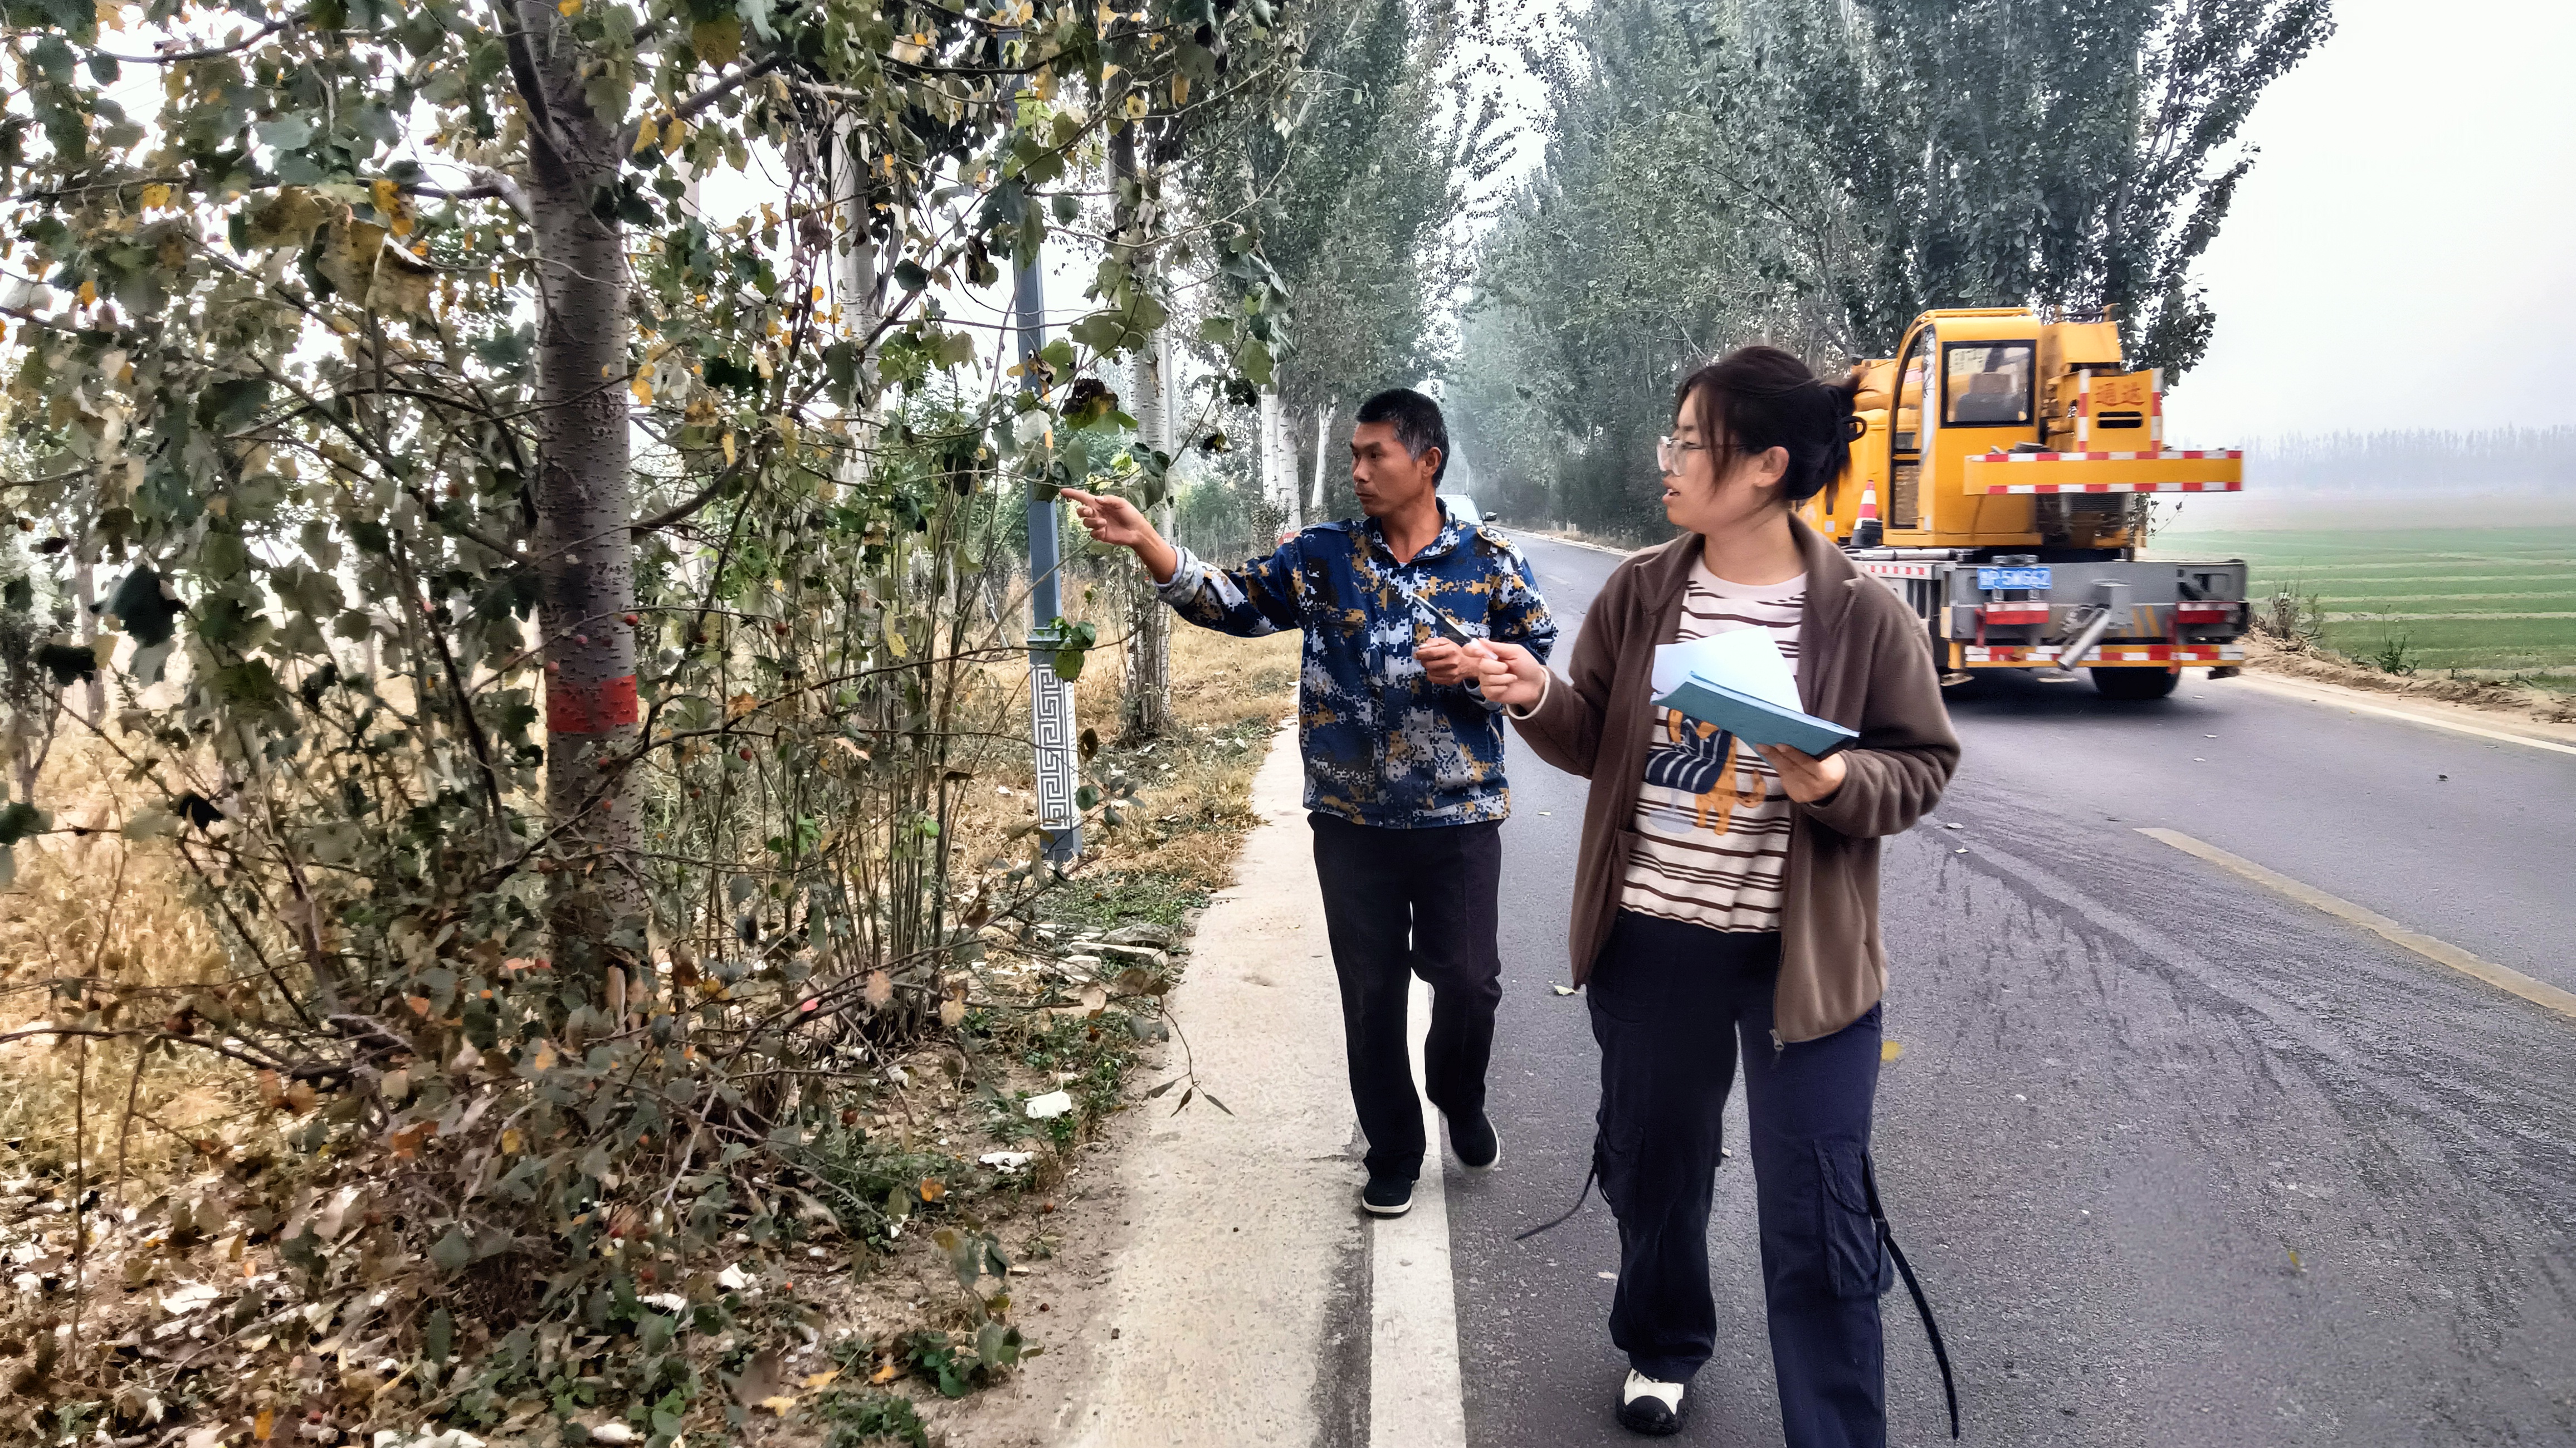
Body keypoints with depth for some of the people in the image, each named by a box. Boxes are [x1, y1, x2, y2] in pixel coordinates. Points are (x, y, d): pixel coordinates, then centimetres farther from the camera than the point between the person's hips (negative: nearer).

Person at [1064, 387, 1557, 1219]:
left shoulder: (1489, 561, 0)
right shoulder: (1322, 557, 1)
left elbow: (1542, 654, 6)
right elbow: (1230, 601, -9)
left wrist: (1479, 664, -15)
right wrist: (1144, 541, -23)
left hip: (1459, 816, -1)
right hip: (1352, 820, 1)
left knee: (1468, 979, 4)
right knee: (1371, 992, 10)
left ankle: (1462, 1103, 37)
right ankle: (1393, 1153, 29)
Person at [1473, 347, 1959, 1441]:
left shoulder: (1862, 616, -10)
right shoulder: (1639, 591, -1)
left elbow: (1923, 765, -4)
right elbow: (1595, 741, 6)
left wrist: (1838, 784, -23)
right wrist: (1539, 699, -14)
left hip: (1801, 956, -3)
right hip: (1650, 940, 4)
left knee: (1817, 1216, 4)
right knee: (1653, 1165, 21)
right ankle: (1662, 1348, 48)